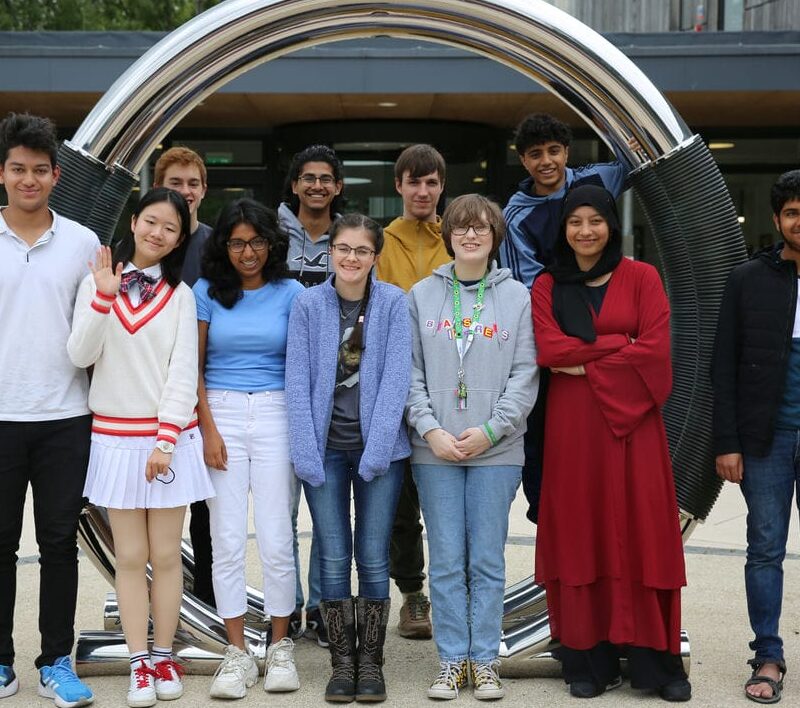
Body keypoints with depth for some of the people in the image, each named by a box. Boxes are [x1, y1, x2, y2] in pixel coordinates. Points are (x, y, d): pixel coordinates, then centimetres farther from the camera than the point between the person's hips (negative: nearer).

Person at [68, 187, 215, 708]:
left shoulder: (180, 295, 1)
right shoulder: (96, 283, 2)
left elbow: (184, 373, -4)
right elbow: (80, 356, -7)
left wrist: (165, 441, -12)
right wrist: (104, 297, -18)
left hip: (169, 435, 0)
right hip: (116, 436, 0)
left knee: (166, 554, 5)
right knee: (131, 557, 5)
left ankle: (163, 656, 16)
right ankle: (139, 664, 11)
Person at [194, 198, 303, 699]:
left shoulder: (290, 293, 5)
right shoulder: (207, 292, 5)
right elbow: (193, 367, 5)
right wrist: (208, 428, -4)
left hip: (276, 414, 0)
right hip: (221, 415, 1)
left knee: (277, 539, -1)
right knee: (228, 540, 1)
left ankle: (281, 648, 14)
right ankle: (238, 653, 10)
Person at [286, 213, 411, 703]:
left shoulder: (394, 303, -2)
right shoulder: (308, 304, 1)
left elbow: (395, 378, -7)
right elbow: (298, 380, -2)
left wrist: (376, 449, -14)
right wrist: (306, 452, -10)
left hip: (379, 446, -1)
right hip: (326, 446, 1)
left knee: (373, 557, 3)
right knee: (334, 559, 4)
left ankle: (371, 661, 15)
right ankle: (342, 662, 15)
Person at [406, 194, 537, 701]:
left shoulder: (518, 297, 5)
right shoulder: (421, 296, 8)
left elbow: (525, 374, 0)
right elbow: (410, 372, 4)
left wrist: (491, 429, -9)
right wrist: (430, 430, -8)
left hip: (497, 449, -1)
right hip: (435, 449, 1)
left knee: (488, 559, 3)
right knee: (446, 560, 4)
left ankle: (485, 661, 12)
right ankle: (451, 661, 12)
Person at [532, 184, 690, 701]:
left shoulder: (641, 278, 4)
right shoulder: (546, 286, 7)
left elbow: (655, 349, -7)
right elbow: (549, 350, -7)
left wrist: (586, 365, -8)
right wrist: (622, 341, -9)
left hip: (632, 421, -1)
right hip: (572, 425, 1)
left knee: (640, 533, 0)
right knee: (581, 534, 2)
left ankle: (656, 661, 7)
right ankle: (589, 660, 9)